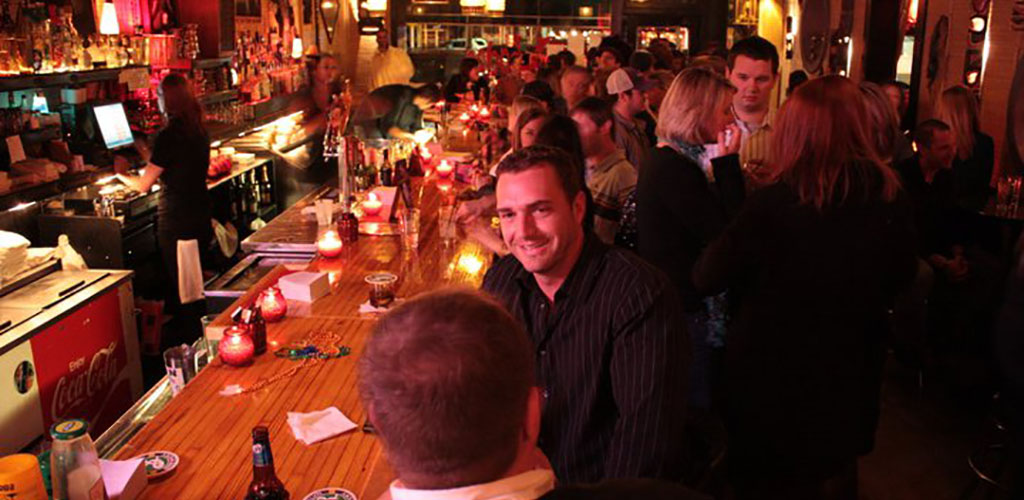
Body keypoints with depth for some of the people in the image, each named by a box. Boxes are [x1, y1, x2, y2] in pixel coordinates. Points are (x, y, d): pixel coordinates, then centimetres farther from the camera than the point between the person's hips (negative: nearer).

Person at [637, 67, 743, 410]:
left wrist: (723, 163, 3)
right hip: (682, 313, -10)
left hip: (670, 302, 10)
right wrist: (728, 163, -17)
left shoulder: (664, 160, 11)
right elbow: (728, 236, -21)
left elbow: (711, 220, 11)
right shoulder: (674, 168, -20)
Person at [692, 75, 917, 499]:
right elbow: (901, 277, 5)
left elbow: (706, 279, -16)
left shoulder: (771, 204, -25)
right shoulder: (890, 203, -12)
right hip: (849, 377, 4)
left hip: (770, 376, -3)